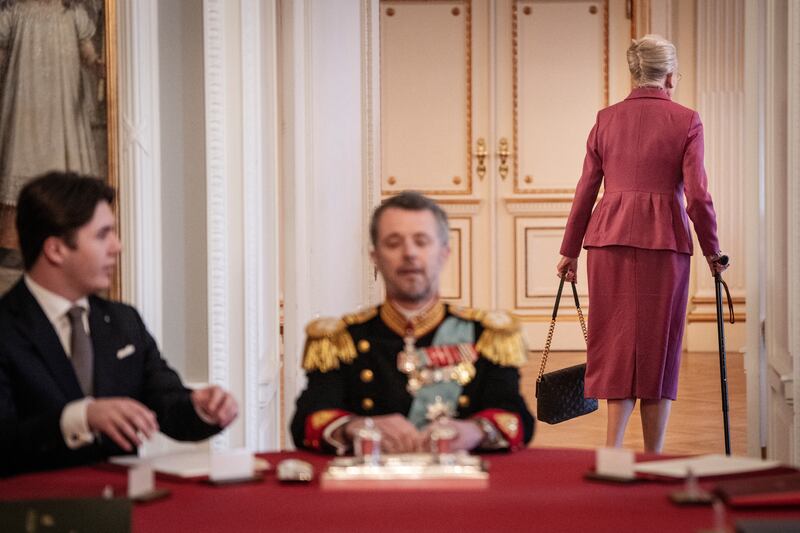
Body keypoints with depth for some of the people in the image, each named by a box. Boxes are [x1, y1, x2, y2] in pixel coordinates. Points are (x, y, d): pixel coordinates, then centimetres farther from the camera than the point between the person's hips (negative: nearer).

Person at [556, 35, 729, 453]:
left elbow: (586, 191, 8)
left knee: (617, 343, 8)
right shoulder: (686, 121, -2)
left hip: (609, 237, 2)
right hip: (665, 241, -2)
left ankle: (612, 451, -4)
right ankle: (654, 463, 12)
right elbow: (697, 196, -6)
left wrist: (569, 251, 16)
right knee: (658, 346, 6)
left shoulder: (606, 120, 7)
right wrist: (712, 251, 6)